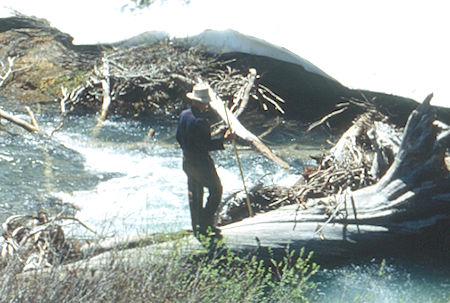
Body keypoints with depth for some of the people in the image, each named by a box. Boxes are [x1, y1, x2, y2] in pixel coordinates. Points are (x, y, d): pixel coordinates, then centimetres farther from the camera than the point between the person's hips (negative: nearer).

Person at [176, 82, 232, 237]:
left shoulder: (184, 115, 1)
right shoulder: (200, 121, -27)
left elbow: (179, 137, 12)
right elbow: (206, 145, -26)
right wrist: (223, 139, -18)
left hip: (187, 161, 9)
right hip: (201, 163, -9)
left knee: (194, 194, 19)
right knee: (216, 190, 7)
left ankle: (196, 226, 28)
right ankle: (205, 224, 6)